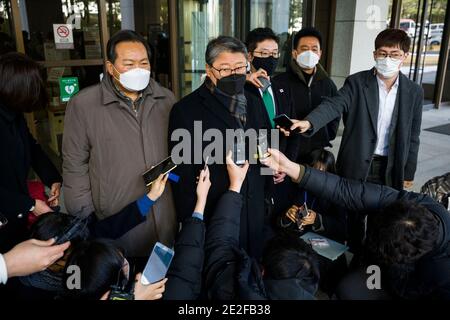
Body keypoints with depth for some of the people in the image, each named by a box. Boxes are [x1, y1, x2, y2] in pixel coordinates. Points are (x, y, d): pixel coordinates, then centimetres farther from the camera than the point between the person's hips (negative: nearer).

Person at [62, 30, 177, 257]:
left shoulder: (167, 100, 2)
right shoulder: (83, 104, -9)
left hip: (166, 219, 3)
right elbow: (75, 166, -4)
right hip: (115, 222, -3)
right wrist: (85, 220, -4)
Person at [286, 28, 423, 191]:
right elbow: (333, 105, -24)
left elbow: (412, 136, 6)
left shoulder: (414, 92, 0)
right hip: (356, 166, -2)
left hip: (391, 169, 2)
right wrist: (309, 122, -44)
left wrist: (409, 173, 8)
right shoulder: (357, 82, -8)